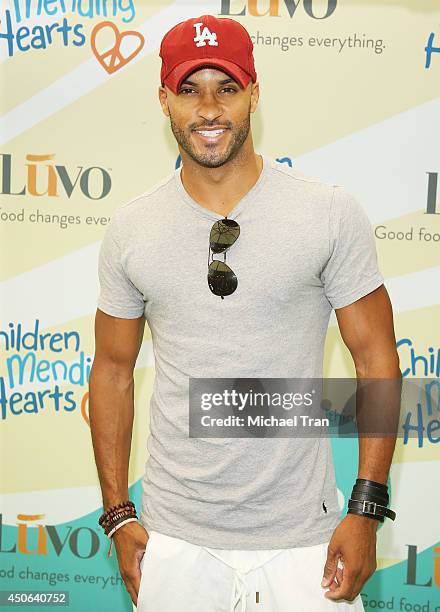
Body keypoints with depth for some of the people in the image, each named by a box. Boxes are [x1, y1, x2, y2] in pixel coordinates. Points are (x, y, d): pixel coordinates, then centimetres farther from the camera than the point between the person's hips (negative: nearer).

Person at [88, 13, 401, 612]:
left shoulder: (332, 213, -8)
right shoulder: (131, 229, -1)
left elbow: (376, 358, -4)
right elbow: (113, 370, 6)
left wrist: (366, 512, -8)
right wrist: (117, 514, 4)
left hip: (302, 538, -1)